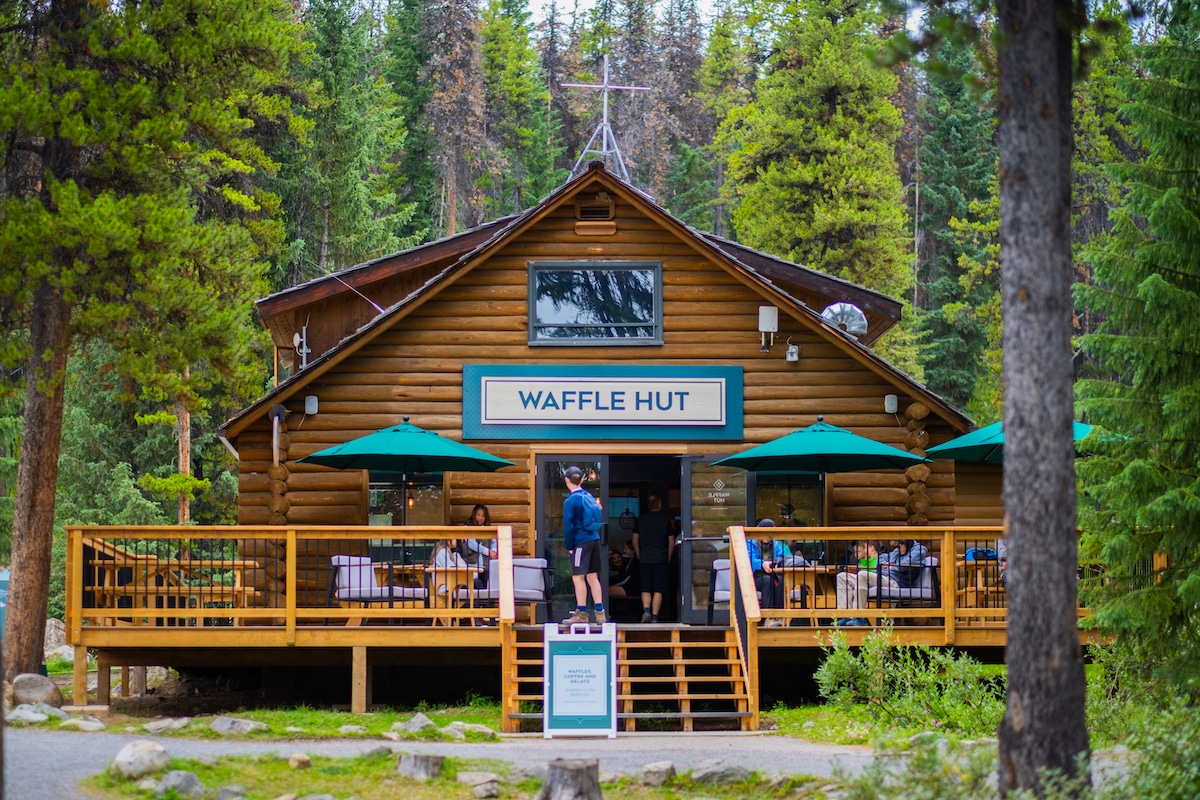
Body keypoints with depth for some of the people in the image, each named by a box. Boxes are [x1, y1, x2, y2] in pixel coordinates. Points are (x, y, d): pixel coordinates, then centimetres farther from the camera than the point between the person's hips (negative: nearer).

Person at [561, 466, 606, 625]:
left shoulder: (570, 501, -10)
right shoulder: (590, 497, 11)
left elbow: (568, 526, -11)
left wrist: (569, 546, -1)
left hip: (581, 541, -7)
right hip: (595, 539, 7)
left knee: (578, 577, -3)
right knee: (593, 577, 10)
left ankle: (581, 614, -4)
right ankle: (600, 613, 9)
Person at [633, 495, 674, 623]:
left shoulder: (640, 519, 5)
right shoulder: (665, 519, 1)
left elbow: (635, 540, 7)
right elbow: (671, 541, 1)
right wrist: (669, 557, 11)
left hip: (645, 559, 1)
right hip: (661, 559, -1)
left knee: (645, 588, 8)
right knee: (658, 590, 1)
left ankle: (646, 610, -14)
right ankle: (654, 617, -5)